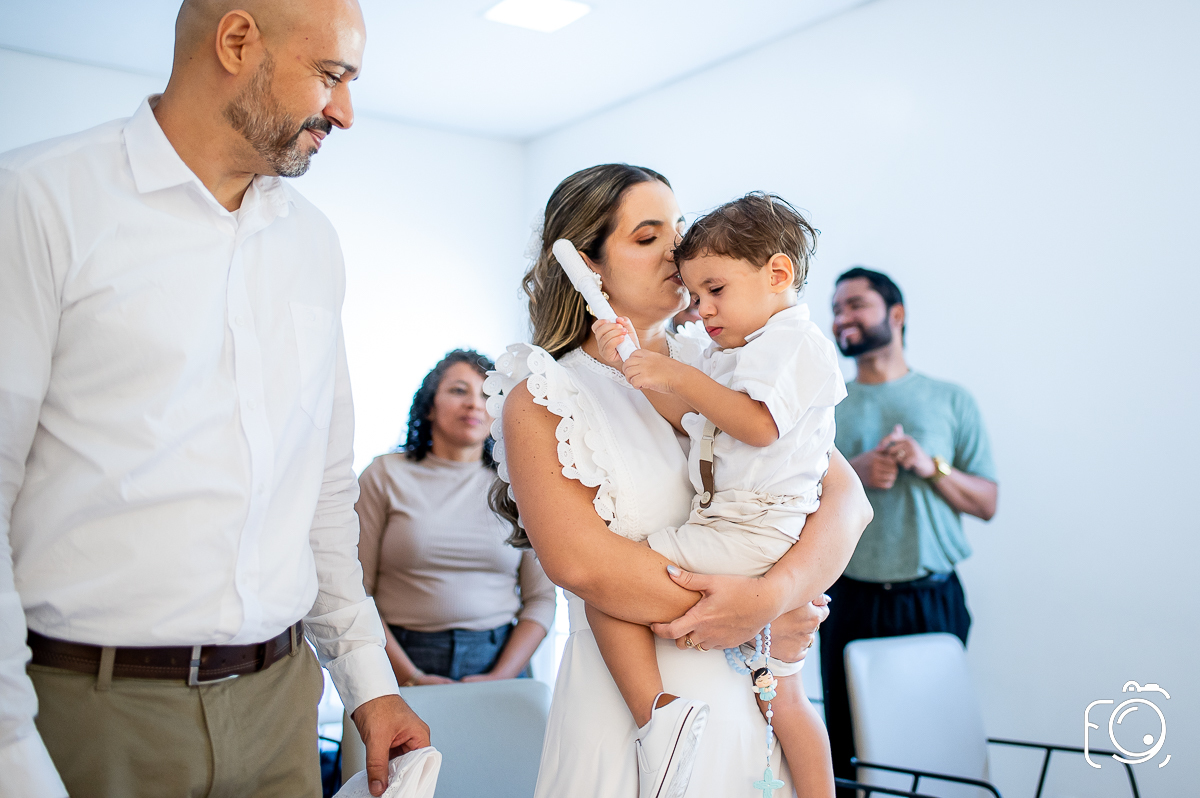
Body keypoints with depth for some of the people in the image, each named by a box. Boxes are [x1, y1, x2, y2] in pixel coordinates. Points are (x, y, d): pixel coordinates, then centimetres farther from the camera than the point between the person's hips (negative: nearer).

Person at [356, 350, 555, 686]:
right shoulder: (385, 475, 6)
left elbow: (540, 598, 7)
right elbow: (355, 592, 0)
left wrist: (499, 677, -5)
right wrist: (409, 677, -8)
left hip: (501, 661, 1)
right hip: (403, 657, -1)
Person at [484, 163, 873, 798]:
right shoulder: (541, 398, -5)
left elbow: (846, 496, -3)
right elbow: (581, 562, -17)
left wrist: (772, 595, -21)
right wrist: (755, 628, -16)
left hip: (751, 694, 4)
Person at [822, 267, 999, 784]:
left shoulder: (950, 401, 8)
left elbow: (986, 503, 6)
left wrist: (931, 466, -10)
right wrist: (853, 473, -11)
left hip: (933, 601, 0)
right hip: (850, 601, 0)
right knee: (849, 749, 2)